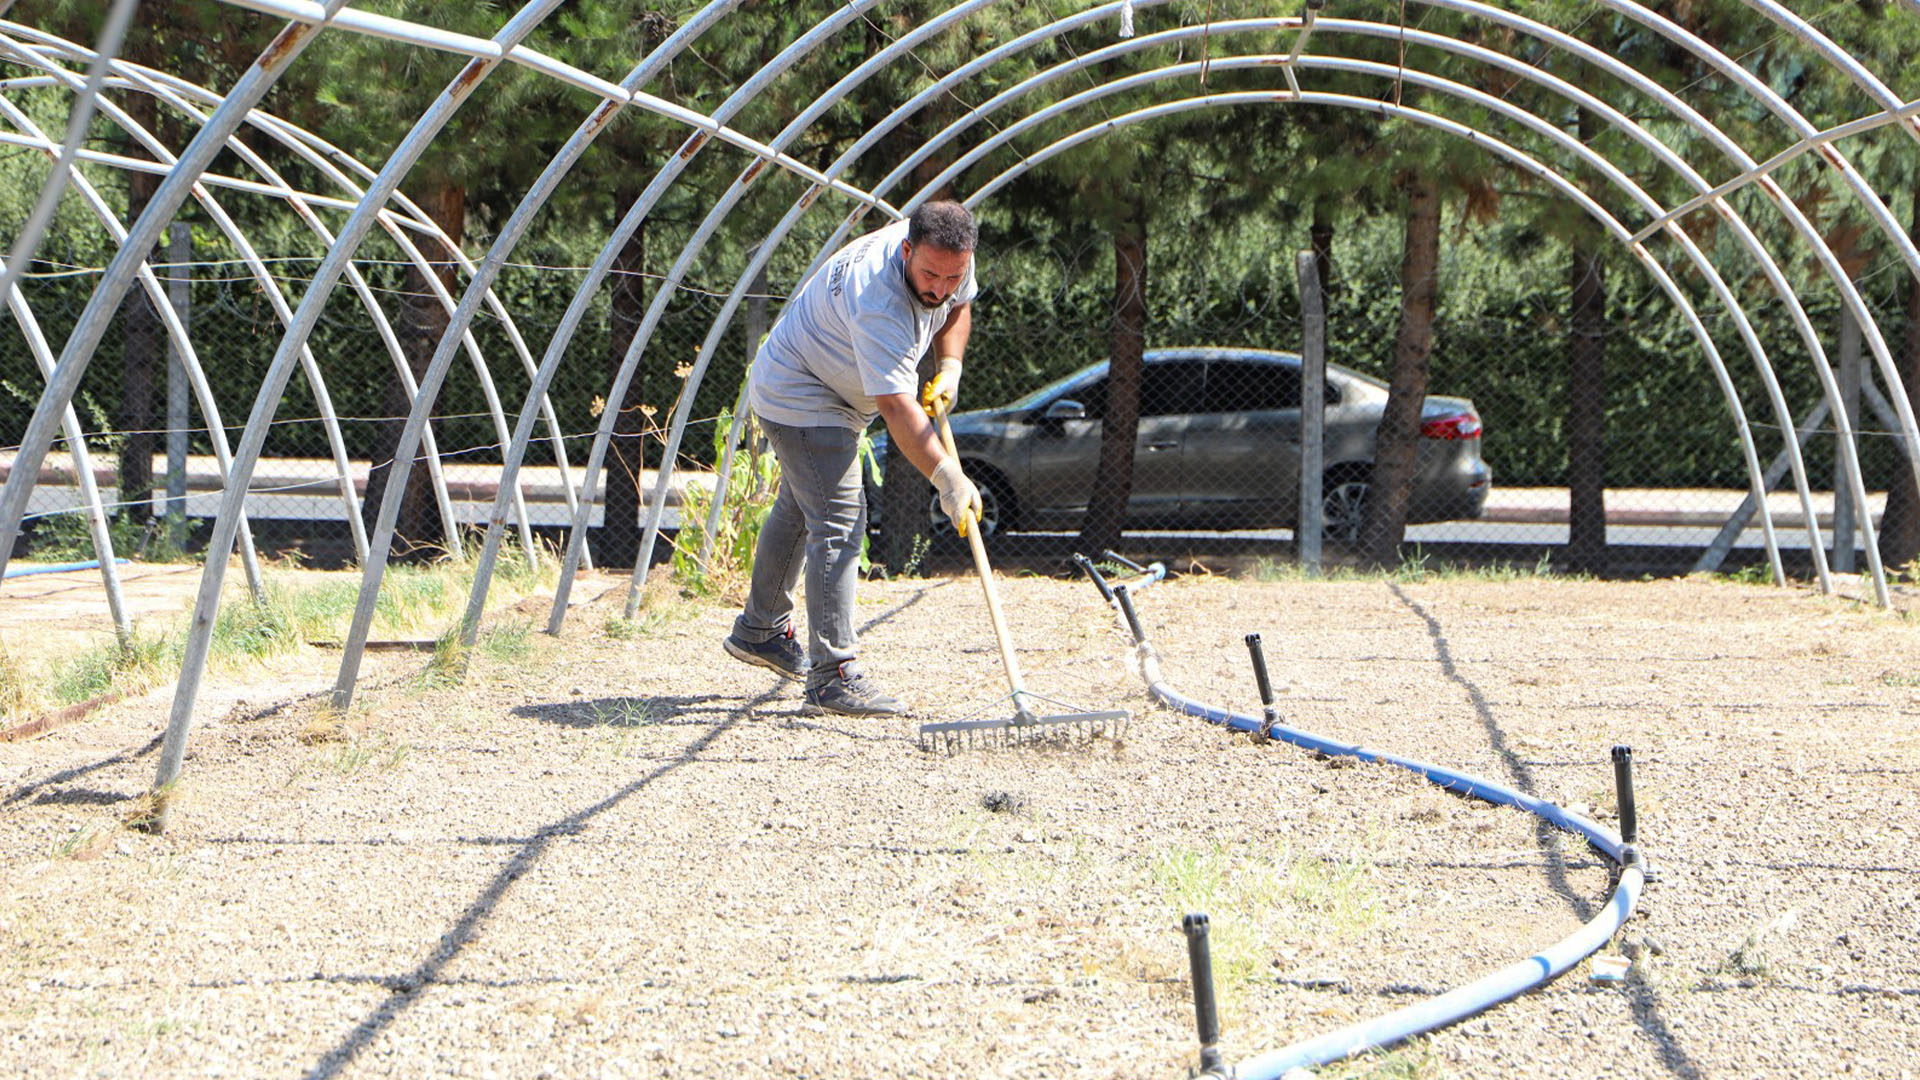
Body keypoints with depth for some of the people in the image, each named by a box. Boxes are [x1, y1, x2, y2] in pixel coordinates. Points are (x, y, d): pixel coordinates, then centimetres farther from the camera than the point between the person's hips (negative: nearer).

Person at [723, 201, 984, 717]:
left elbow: (958, 305, 10)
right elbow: (896, 405, -45)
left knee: (799, 509, 23)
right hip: (801, 398, -10)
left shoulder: (950, 256, -14)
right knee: (839, 521, -18)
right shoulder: (878, 301, -40)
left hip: (835, 396, 10)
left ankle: (760, 630, 42)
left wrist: (949, 369, -7)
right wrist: (947, 478, -51)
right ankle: (833, 676, -21)